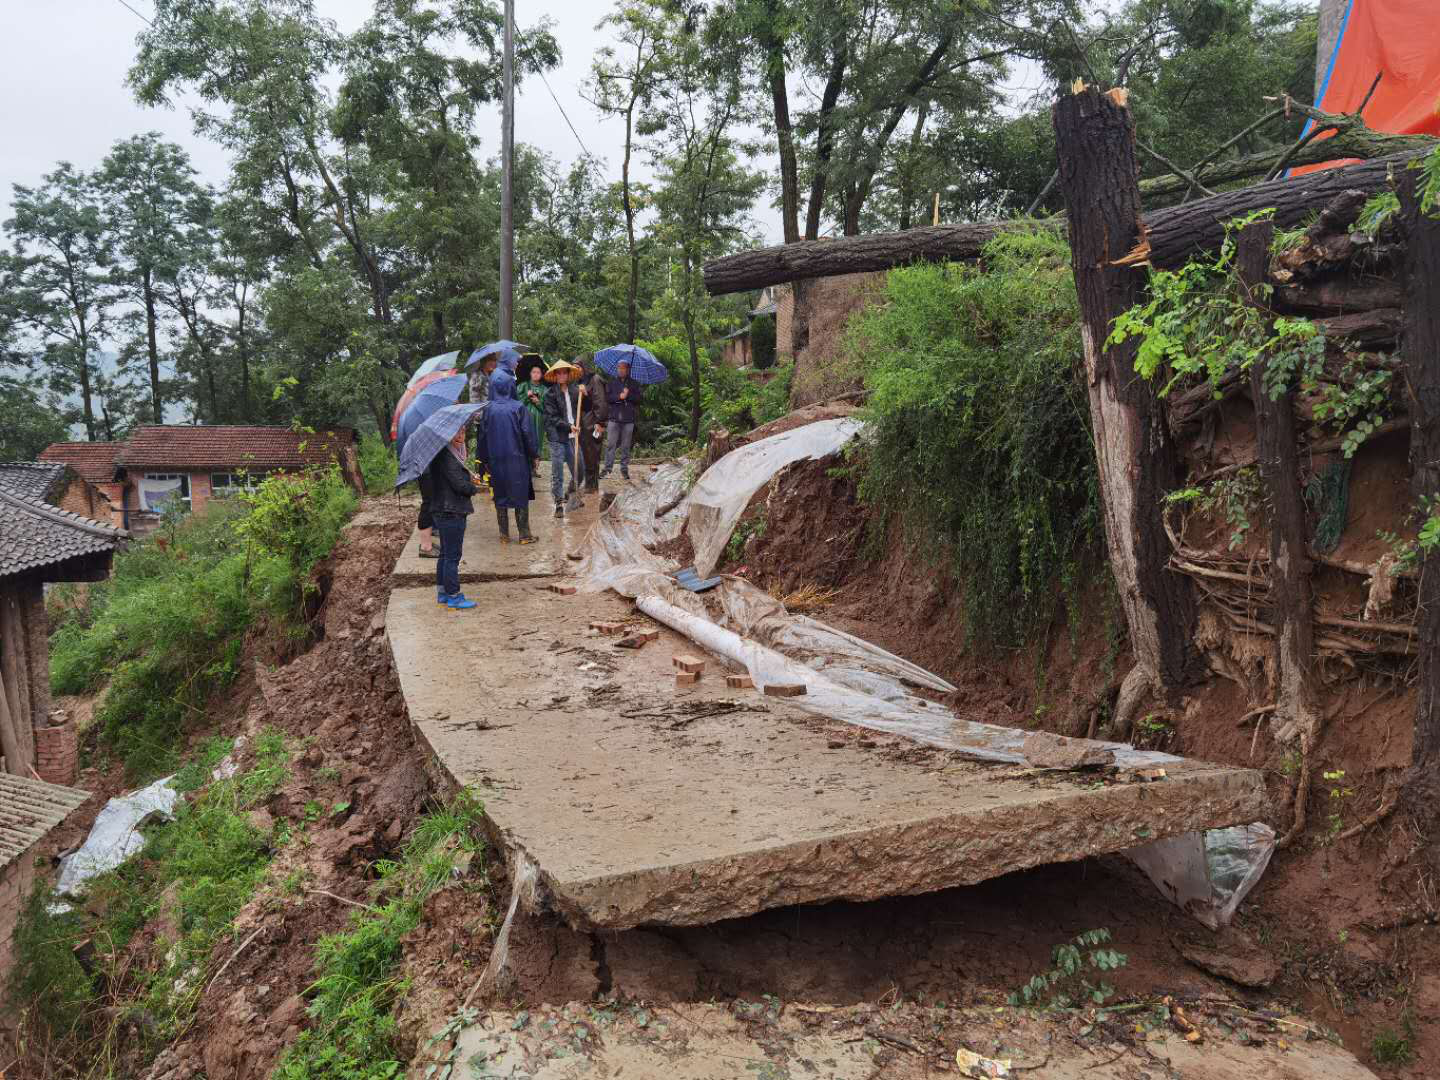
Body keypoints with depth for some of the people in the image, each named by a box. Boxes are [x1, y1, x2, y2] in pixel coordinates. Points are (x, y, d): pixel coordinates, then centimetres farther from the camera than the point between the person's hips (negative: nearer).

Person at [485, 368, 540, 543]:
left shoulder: (488, 409, -5)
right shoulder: (518, 408, -10)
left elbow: (484, 435, 0)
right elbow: (528, 433, -9)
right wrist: (534, 455, 4)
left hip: (496, 461, 2)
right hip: (517, 459, -2)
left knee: (500, 496, 12)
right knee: (521, 496, 7)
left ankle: (504, 535, 15)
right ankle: (524, 534, 10)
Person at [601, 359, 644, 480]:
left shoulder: (634, 384, 11)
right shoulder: (611, 383, 11)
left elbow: (638, 398, 0)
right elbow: (607, 397, 0)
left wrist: (628, 395, -13)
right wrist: (619, 397, -13)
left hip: (628, 419, 0)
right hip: (614, 417, 0)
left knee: (626, 446, 4)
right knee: (611, 444, -4)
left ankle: (624, 469, 9)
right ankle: (607, 468, -1)